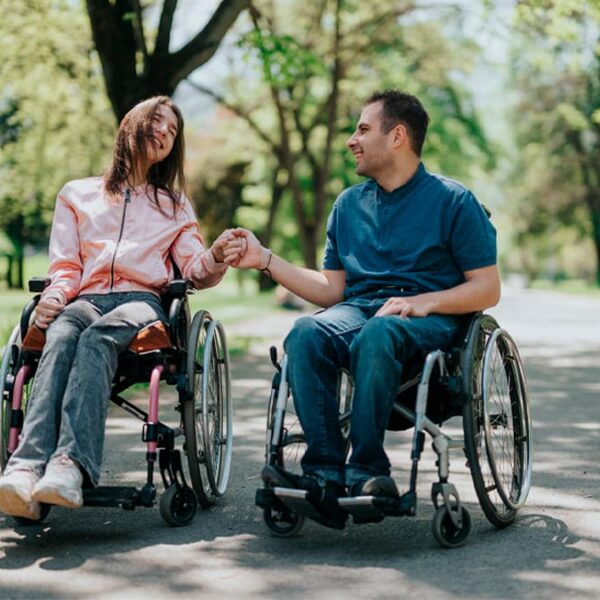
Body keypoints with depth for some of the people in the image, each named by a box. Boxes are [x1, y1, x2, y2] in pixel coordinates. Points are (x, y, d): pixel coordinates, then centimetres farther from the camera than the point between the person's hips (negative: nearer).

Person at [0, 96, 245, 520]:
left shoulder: (176, 207, 28)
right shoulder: (77, 194, 27)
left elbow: (196, 271, 13)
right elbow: (65, 266, 16)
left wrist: (216, 259, -11)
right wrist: (55, 295, -7)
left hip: (142, 301, 0)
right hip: (86, 299, 1)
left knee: (96, 339, -37)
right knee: (61, 337, -37)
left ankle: (71, 466, -57)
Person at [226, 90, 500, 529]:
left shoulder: (453, 201, 4)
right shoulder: (349, 204, 20)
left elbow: (488, 289, -1)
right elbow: (331, 290, 19)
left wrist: (422, 302, -16)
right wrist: (266, 259, 12)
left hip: (429, 317, -4)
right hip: (356, 307, 4)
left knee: (375, 336, -39)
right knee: (305, 335, -30)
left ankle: (367, 471, -35)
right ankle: (325, 473, -35)